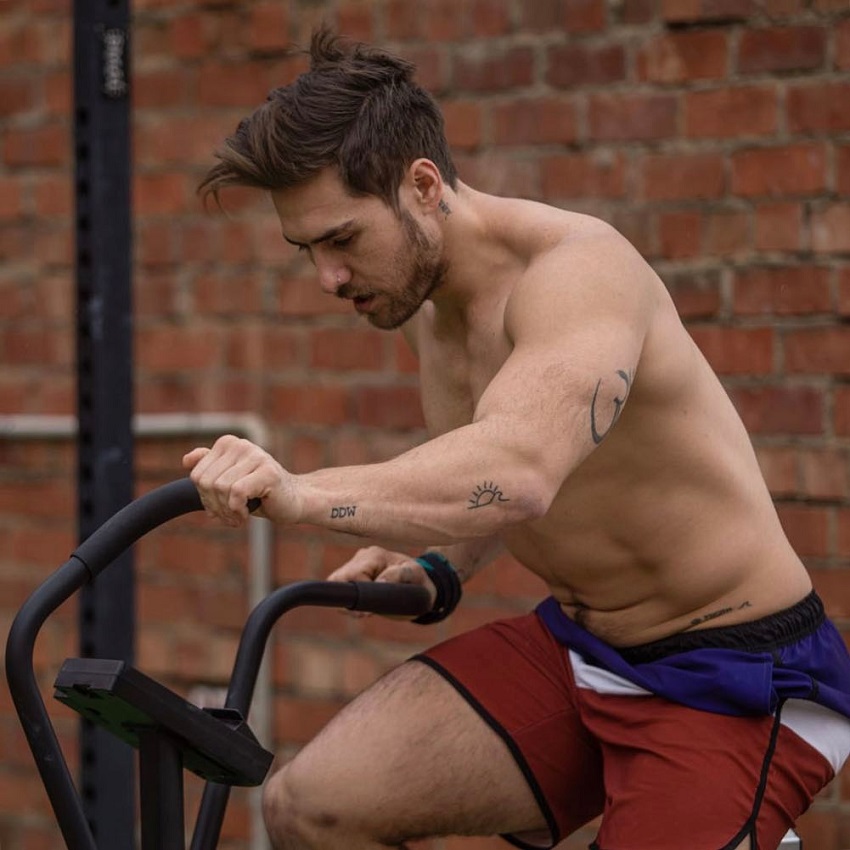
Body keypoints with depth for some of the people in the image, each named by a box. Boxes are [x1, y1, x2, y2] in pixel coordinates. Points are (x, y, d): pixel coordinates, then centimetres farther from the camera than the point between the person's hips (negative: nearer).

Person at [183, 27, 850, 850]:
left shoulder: (577, 272, -24)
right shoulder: (426, 295, 3)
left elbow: (518, 471, -43)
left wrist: (301, 494, -55)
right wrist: (436, 571, -1)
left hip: (732, 681, -8)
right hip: (575, 647, 8)